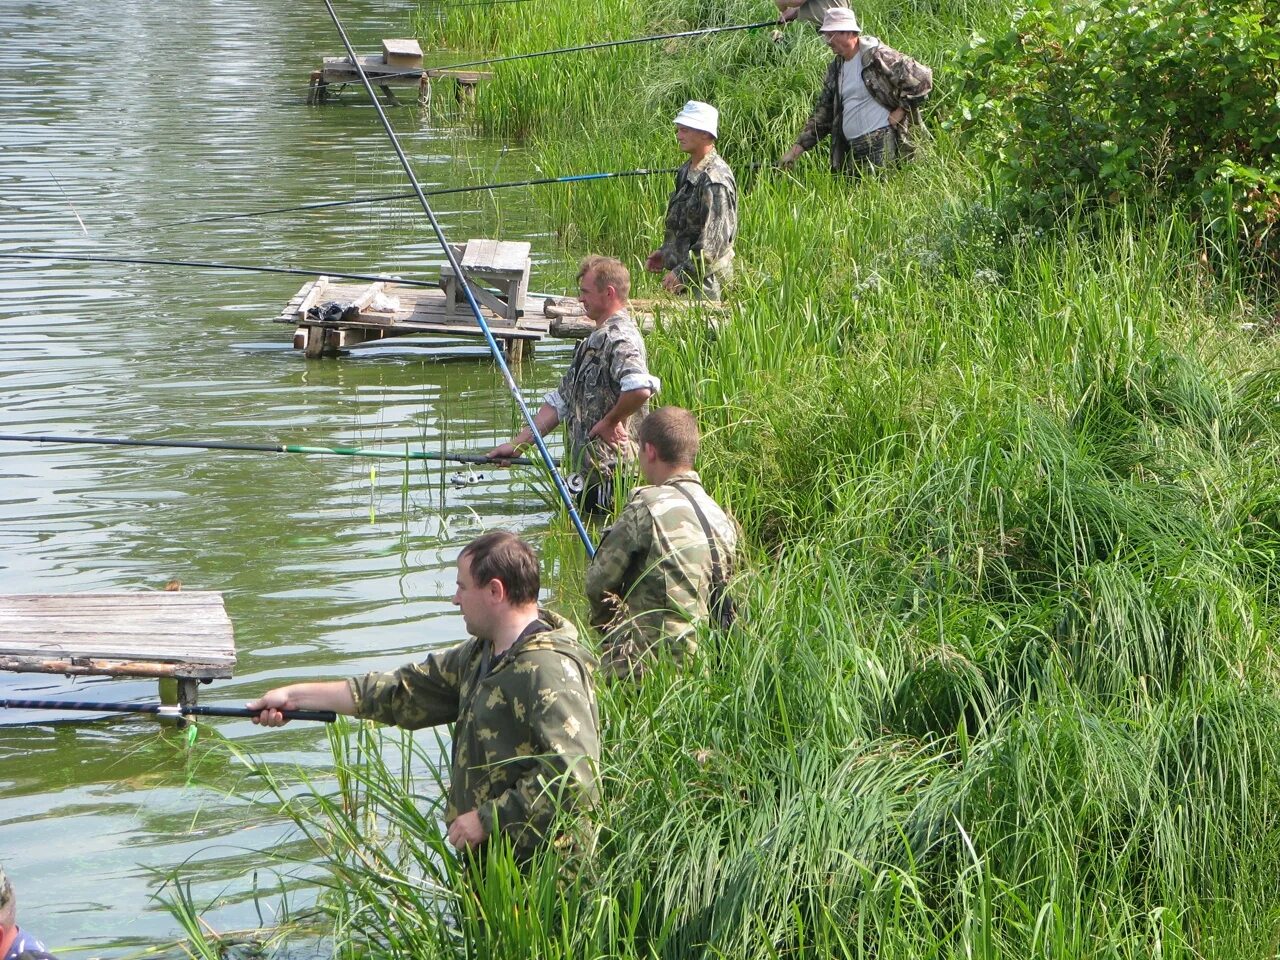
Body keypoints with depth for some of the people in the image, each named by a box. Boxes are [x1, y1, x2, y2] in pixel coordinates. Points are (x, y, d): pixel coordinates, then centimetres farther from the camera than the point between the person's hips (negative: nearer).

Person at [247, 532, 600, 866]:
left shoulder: (550, 671, -19)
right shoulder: (479, 655, 14)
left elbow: (574, 781, -26)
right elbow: (402, 691, 20)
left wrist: (488, 819, -19)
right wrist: (294, 696, 19)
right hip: (484, 859, 9)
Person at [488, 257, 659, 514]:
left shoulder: (620, 339, -16)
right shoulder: (595, 341, 18)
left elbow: (640, 389, -36)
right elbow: (560, 402, 22)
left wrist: (610, 422, -19)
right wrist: (517, 444, 16)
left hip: (614, 473, -10)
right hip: (592, 472, 10)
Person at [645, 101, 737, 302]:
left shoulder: (715, 180, -20)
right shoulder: (686, 172, 12)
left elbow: (714, 240, -24)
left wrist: (683, 273, -22)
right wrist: (665, 252, 17)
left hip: (704, 278, -9)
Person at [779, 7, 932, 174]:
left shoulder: (877, 56, -10)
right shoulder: (836, 68, 14)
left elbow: (921, 78, -13)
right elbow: (822, 114, 17)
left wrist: (900, 112, -10)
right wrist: (797, 148, 10)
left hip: (882, 143, -8)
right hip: (851, 150, 8)